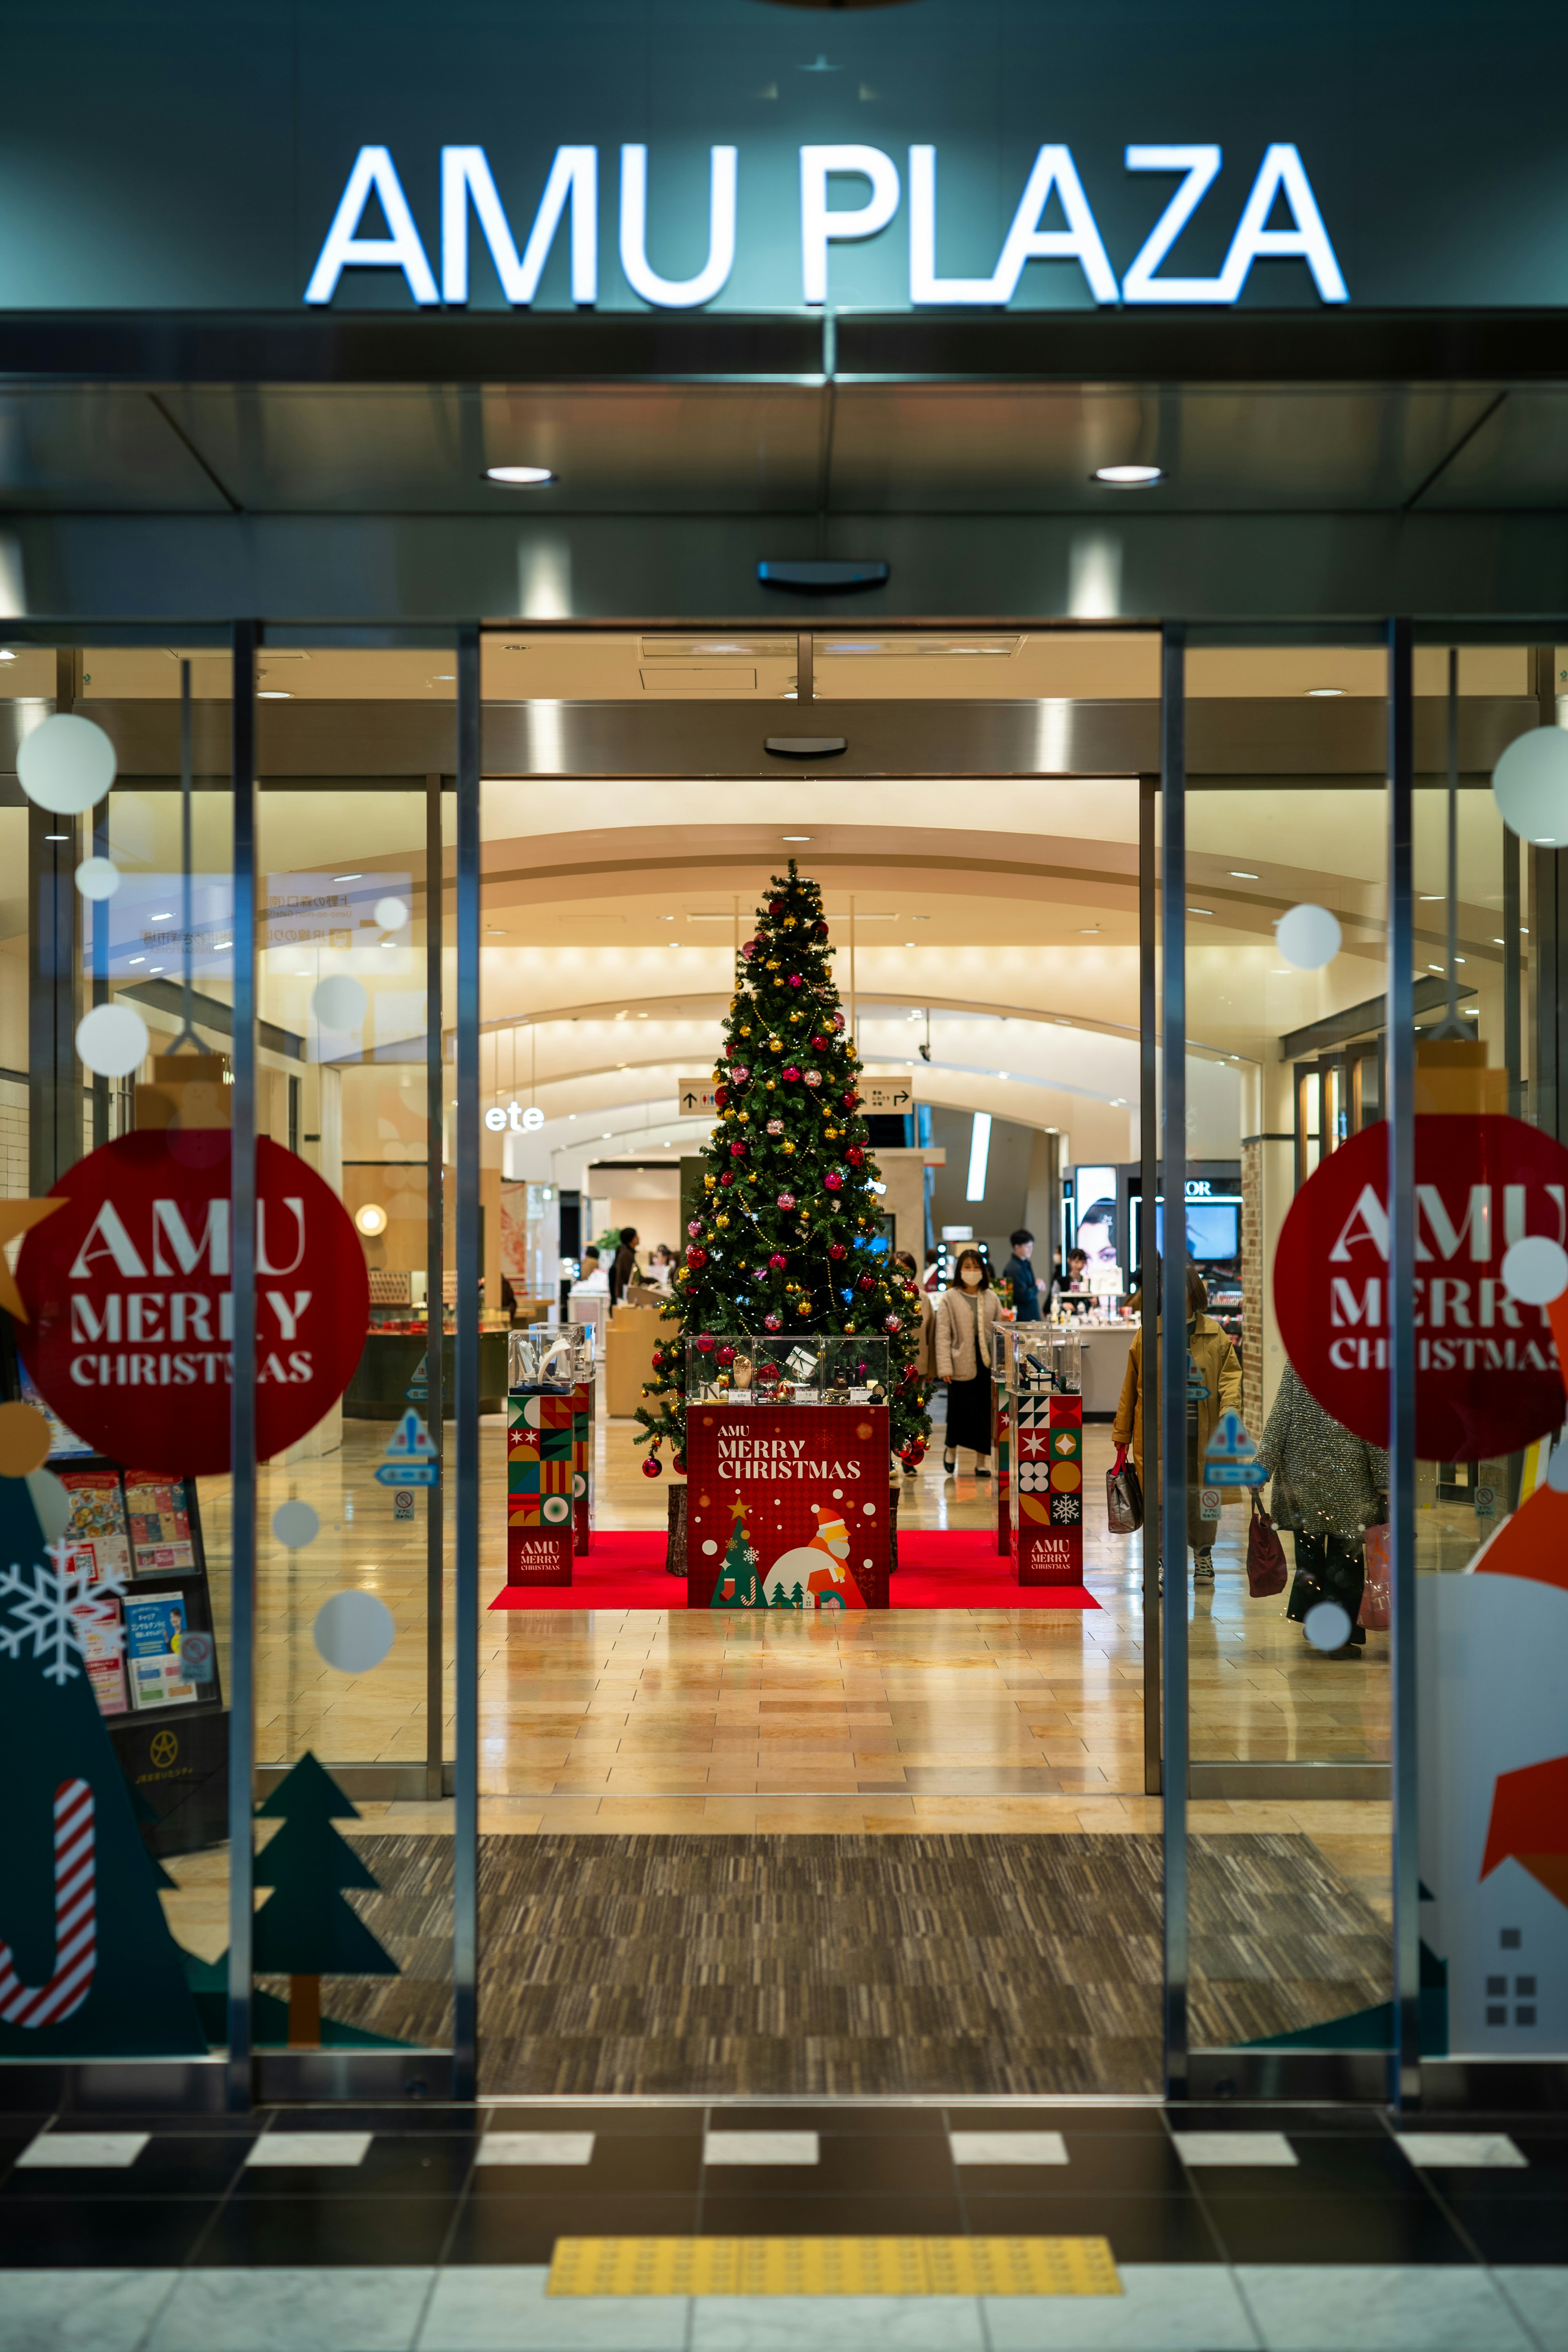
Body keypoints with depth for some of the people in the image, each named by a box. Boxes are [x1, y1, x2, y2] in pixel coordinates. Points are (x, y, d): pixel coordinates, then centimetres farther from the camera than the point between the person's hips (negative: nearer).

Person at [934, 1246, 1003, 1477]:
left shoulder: (991, 1298, 11)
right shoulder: (949, 1299, 0)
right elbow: (943, 1336, -4)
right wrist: (945, 1367, -11)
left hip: (987, 1363, 3)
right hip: (962, 1364, -3)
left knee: (986, 1413, 3)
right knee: (963, 1412, -4)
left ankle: (982, 1461, 12)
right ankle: (951, 1448, 24)